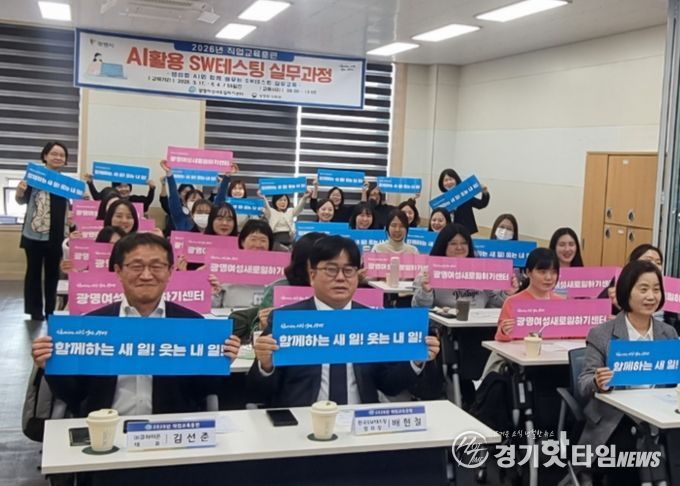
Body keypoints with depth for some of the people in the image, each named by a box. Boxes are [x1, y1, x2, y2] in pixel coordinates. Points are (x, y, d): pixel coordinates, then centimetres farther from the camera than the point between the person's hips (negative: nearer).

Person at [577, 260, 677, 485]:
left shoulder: (668, 333, 11)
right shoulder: (601, 334, -3)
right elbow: (584, 384, -6)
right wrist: (597, 383, -28)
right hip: (614, 423, -3)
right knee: (628, 455, -28)